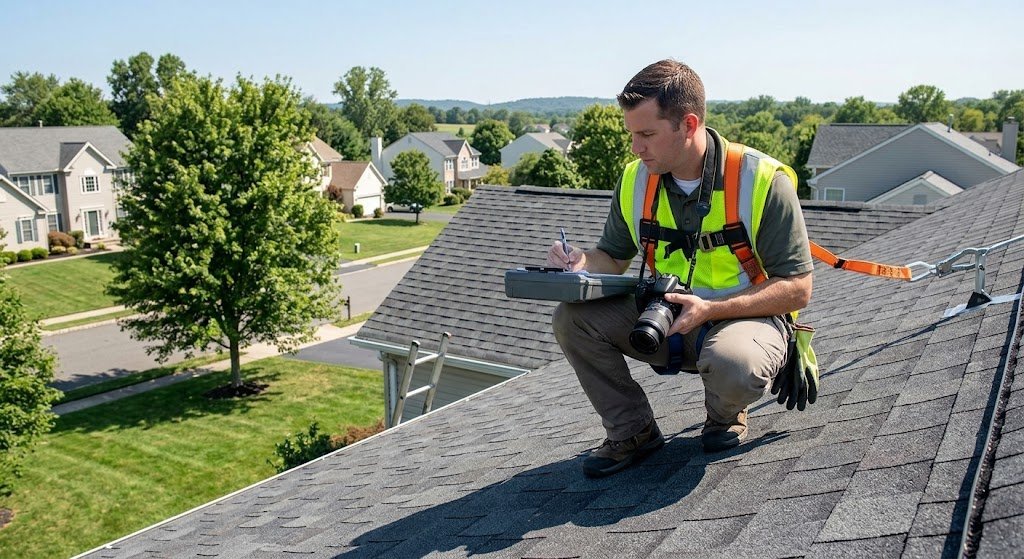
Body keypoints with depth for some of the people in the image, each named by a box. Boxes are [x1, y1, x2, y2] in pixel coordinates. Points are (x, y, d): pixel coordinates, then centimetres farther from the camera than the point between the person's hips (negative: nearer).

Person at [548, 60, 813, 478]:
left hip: (746, 317, -4)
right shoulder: (635, 180, -3)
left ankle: (725, 413, 2)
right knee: (573, 317, -17)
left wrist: (710, 310, -28)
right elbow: (613, 257, 9)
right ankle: (632, 430, 2)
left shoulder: (763, 181, -17)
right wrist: (583, 264, -17)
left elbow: (797, 289, -15)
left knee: (733, 364, -39)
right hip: (665, 318, 4)